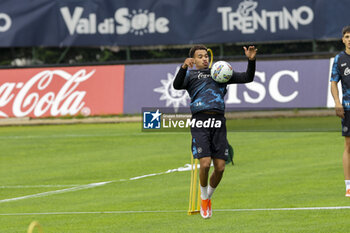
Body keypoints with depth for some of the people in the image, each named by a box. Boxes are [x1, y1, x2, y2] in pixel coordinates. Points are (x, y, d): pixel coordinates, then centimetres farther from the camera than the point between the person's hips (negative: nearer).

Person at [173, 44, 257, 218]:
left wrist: (251, 60, 5)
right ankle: (203, 197, 11)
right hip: (200, 120, -3)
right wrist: (184, 67, -24)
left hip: (218, 121, 3)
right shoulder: (190, 75, 15)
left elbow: (247, 78, 22)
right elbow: (177, 85, -6)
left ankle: (208, 197, 24)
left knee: (220, 168, -3)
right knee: (205, 164, -15)